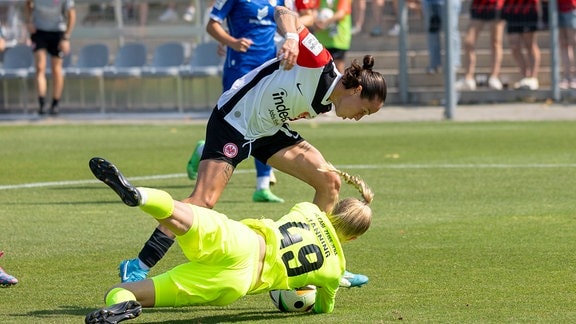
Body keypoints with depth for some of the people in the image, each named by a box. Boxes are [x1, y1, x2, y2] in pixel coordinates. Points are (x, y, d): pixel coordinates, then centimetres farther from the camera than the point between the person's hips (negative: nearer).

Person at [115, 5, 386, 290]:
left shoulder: (327, 104, 1)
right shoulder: (318, 64, -22)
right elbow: (283, 13, -24)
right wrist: (291, 38, -43)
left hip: (269, 128, 9)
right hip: (233, 120, -9)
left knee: (329, 182, 1)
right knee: (204, 200, -20)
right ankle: (138, 267, -15)